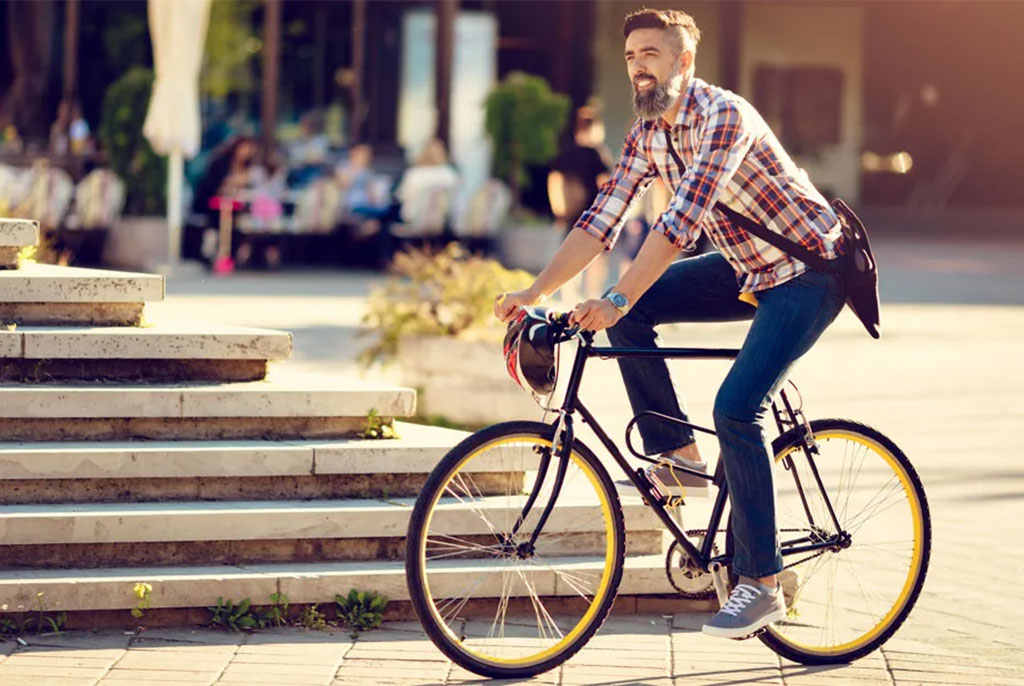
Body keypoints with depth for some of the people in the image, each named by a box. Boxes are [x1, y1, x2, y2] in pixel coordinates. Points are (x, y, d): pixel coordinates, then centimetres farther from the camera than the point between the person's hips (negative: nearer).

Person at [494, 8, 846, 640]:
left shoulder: (724, 115, -25)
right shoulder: (648, 132, 0)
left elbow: (681, 221, -34)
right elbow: (600, 222, 0)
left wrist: (617, 299, -40)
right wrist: (534, 292, -10)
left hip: (808, 272, -8)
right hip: (745, 268, 9)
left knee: (736, 410, -22)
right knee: (628, 312, -6)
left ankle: (762, 584, -14)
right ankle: (678, 453, 4)